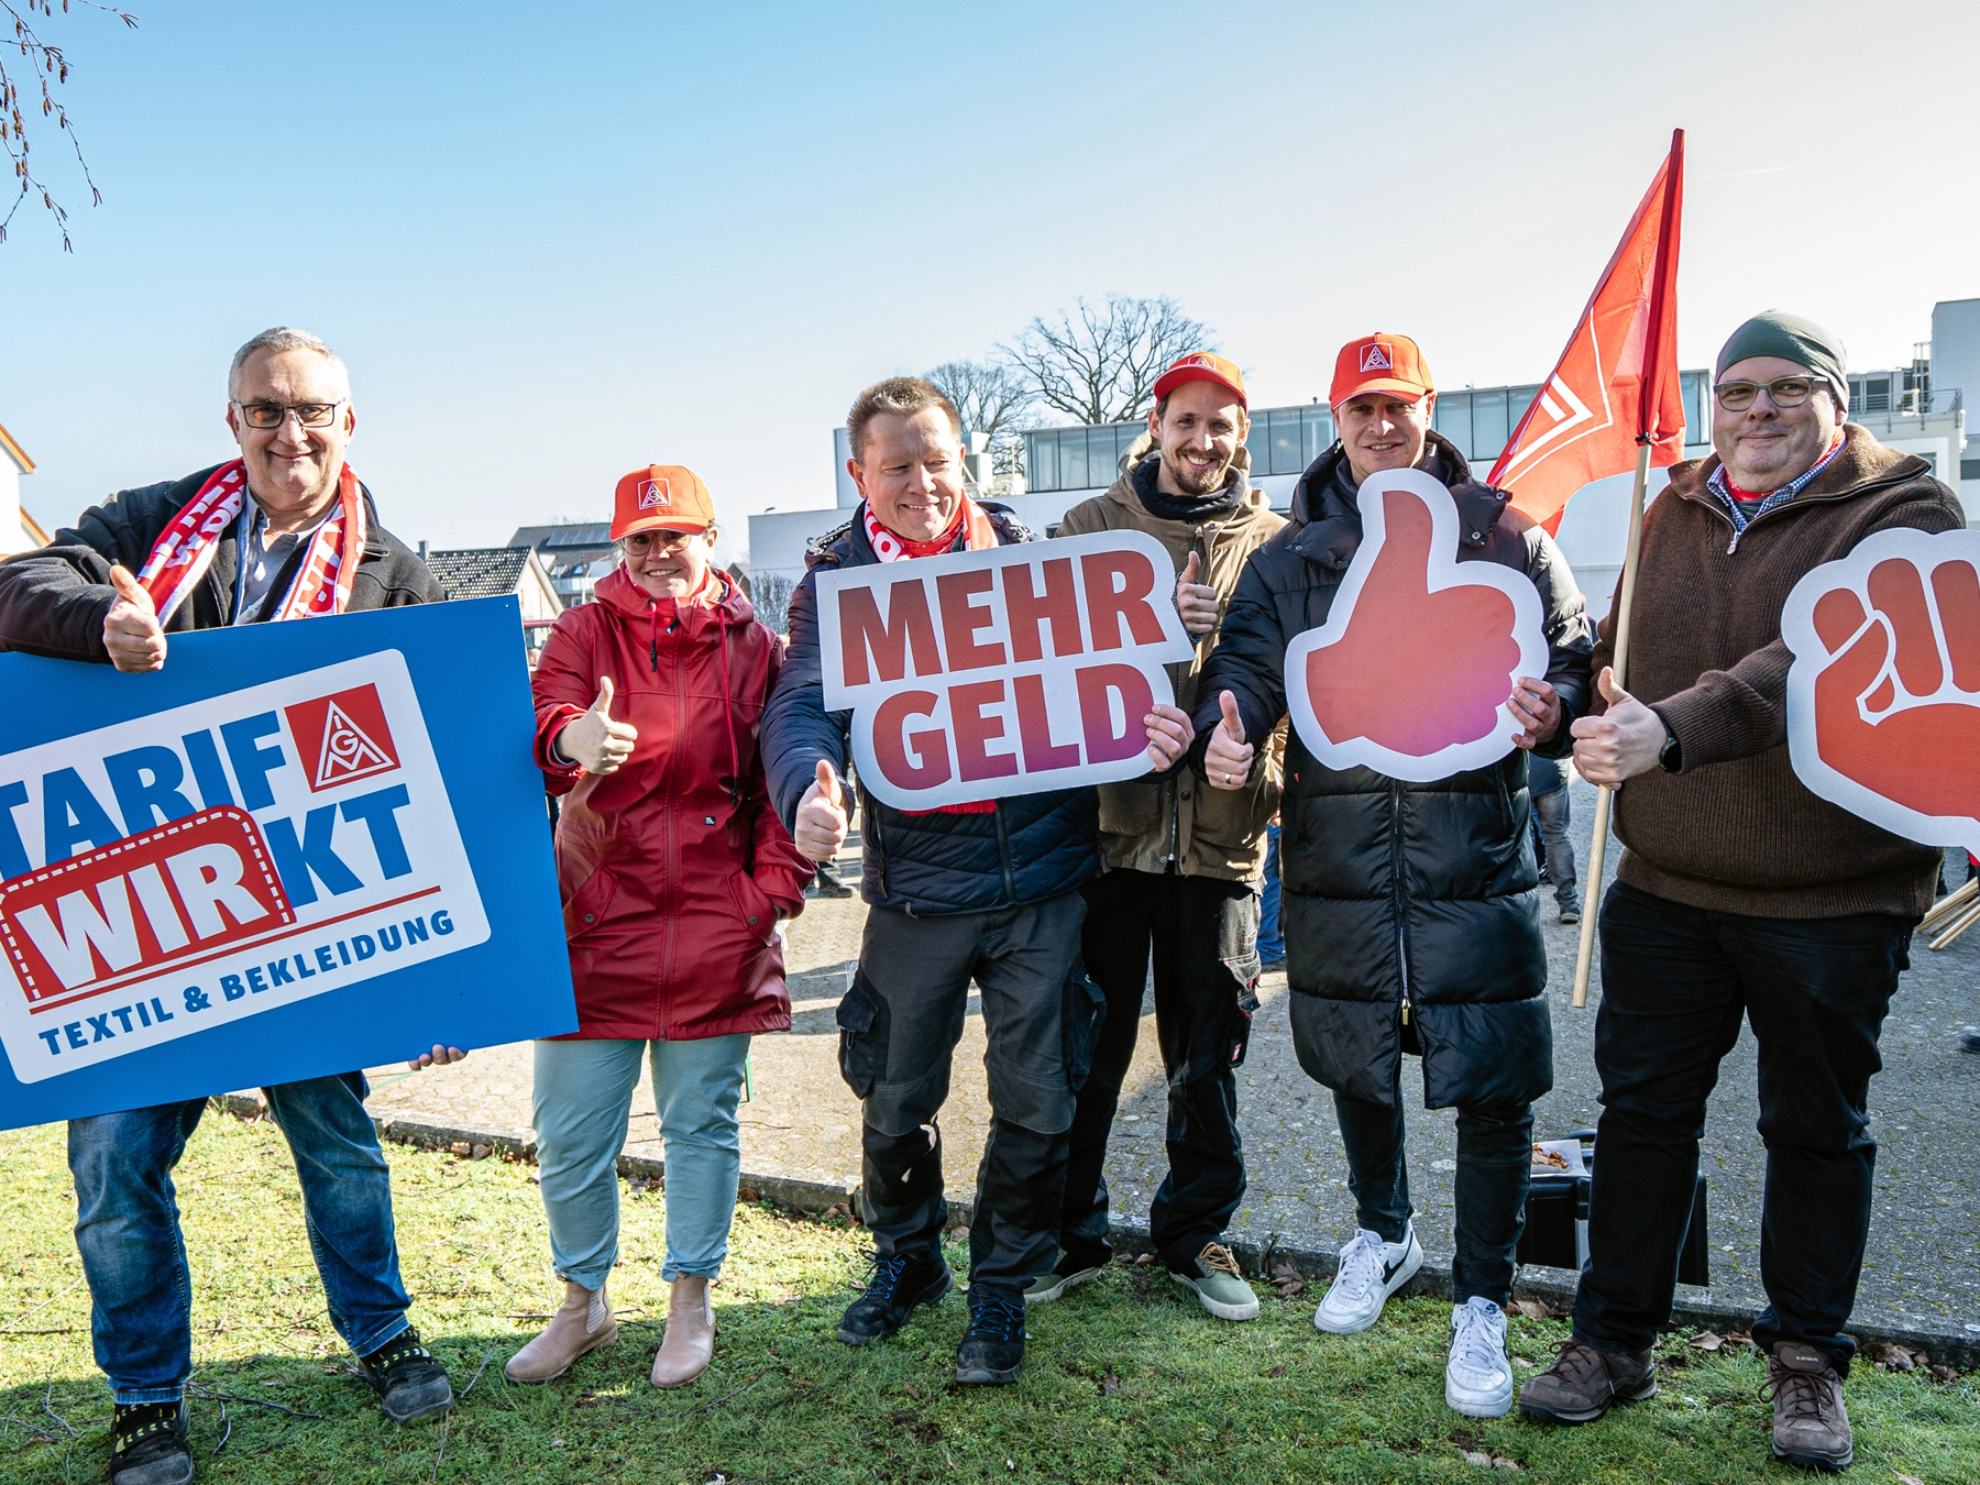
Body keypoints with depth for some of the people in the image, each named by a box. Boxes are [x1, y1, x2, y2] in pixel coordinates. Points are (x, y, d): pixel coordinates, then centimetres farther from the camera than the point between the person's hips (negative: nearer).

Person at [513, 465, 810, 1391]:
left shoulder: (753, 647, 6)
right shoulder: (585, 633, 5)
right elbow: (544, 708, -14)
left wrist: (776, 882, -6)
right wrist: (568, 738, -38)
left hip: (717, 924, 0)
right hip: (596, 919, 1)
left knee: (702, 1121, 10)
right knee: (570, 1132, 6)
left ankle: (691, 1303, 30)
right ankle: (583, 1304, 30)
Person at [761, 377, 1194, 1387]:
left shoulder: (1026, 555, 5)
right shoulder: (835, 581, 1)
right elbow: (802, 708, -11)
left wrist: (1142, 725, -17)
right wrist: (807, 792, -34)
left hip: (1041, 879, 1)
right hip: (914, 887, 0)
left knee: (1036, 1103, 7)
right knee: (894, 1098, 11)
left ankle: (1002, 1287, 29)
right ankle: (906, 1259, 39)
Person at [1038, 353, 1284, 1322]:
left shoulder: (1273, 542, 9)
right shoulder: (1092, 525, 7)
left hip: (1221, 828, 1)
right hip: (1108, 816, -1)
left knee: (1207, 1054, 11)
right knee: (1088, 1046, 7)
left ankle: (1196, 1233, 29)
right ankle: (1071, 1234, 25)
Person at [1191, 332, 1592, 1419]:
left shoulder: (1504, 541, 5)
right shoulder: (1289, 557, 9)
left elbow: (1576, 657, 5)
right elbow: (1247, 658, 0)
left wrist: (1553, 707, -19)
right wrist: (1227, 728, -22)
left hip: (1475, 857, -2)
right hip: (1336, 852, 2)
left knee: (1492, 1084, -2)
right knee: (1355, 1064, 17)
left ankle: (1481, 1305, 18)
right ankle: (1380, 1233, 43)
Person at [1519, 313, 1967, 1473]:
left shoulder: (1902, 508, -10)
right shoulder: (1677, 512, 8)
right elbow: (1621, 649, 20)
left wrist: (1673, 728, -42)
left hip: (1834, 893, -4)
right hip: (1667, 882, 4)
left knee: (1817, 1126, 11)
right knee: (1642, 1106, 9)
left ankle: (1809, 1356, 30)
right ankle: (1616, 1337, 24)